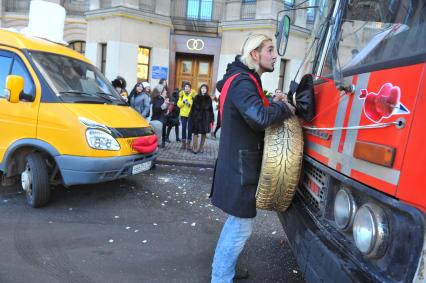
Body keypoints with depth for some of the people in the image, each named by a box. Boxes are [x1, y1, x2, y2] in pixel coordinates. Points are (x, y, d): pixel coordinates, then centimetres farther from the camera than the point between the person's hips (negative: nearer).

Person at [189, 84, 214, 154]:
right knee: (196, 132, -2)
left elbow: (210, 109, 3)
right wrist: (191, 117, -3)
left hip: (205, 118, 1)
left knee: (204, 133, 8)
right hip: (197, 117, -1)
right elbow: (193, 108, 2)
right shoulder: (197, 97, 3)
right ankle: (195, 147, 2)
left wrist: (211, 118, -1)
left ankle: (201, 147, 20)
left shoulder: (208, 98, 3)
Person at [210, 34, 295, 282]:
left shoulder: (245, 80, 17)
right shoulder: (242, 81, -17)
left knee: (236, 222, 22)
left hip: (240, 164, 11)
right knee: (241, 228, 0)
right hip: (241, 166, -11)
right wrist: (284, 107, -14)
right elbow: (259, 117, -33)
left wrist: (273, 104, 3)